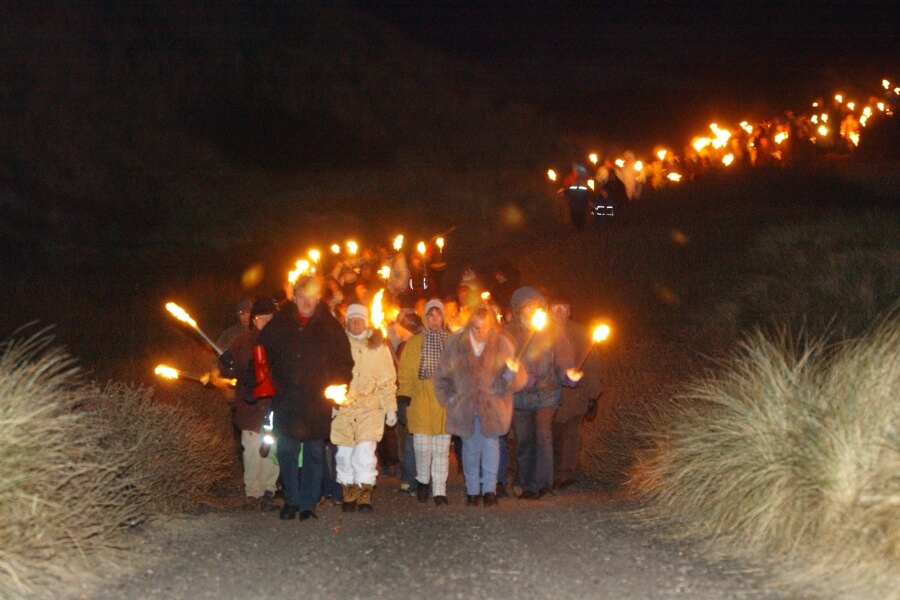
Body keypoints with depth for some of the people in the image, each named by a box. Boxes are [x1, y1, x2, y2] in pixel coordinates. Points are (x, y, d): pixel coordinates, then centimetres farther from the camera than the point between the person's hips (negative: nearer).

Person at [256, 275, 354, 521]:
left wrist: (338, 387, -5)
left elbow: (344, 362, 6)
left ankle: (308, 505, 12)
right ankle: (291, 501, 19)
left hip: (318, 402, -1)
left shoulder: (330, 326, 3)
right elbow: (262, 356, 10)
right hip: (286, 400, 1)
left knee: (315, 453, 4)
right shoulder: (279, 324, 4)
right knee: (287, 450, 4)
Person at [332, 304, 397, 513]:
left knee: (366, 451, -12)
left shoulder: (378, 346, 6)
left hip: (370, 408, -1)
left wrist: (390, 408, 2)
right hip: (343, 408, 1)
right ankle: (348, 497, 15)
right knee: (345, 453, 2)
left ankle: (364, 497, -4)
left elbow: (387, 380, 7)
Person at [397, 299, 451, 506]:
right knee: (423, 446, -4)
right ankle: (423, 480, 22)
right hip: (421, 403, -1)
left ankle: (439, 491, 10)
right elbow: (405, 372, 3)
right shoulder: (415, 342, 5)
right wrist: (404, 397, -6)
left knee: (442, 449, 3)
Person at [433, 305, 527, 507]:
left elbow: (518, 380, -7)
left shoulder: (503, 344, -6)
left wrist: (512, 373, -29)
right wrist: (450, 399, 2)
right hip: (464, 407, 2)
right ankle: (472, 490, 19)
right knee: (470, 448, 9)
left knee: (491, 445, -5)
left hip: (493, 406, -1)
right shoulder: (455, 343, -3)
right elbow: (442, 375, 9)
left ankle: (489, 489, 6)